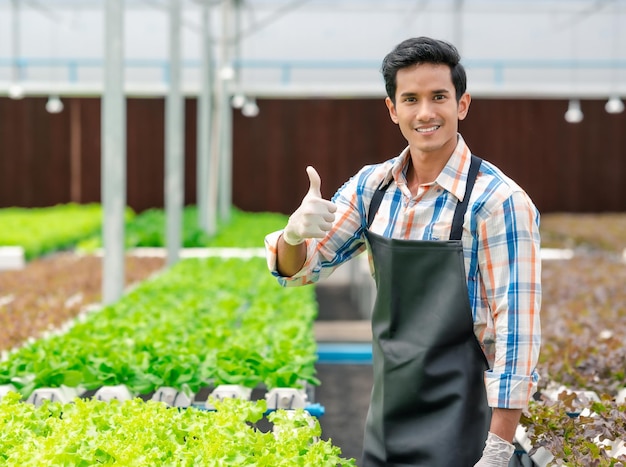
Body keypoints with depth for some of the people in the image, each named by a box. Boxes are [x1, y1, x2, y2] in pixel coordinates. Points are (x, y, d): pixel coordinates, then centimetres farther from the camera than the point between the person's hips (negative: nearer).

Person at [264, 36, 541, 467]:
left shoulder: (500, 202, -14)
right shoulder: (372, 186, 3)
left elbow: (516, 334, -15)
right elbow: (296, 270, 5)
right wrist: (294, 232, -18)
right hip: (383, 426, 5)